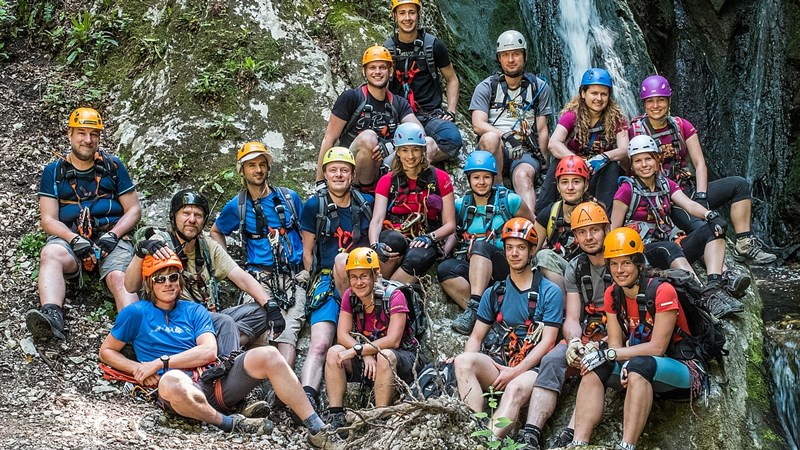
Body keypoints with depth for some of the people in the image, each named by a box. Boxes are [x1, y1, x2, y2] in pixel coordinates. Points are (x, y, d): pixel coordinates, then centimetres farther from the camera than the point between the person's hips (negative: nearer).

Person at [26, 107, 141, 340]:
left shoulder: (114, 166, 15)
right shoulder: (53, 171, 13)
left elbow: (134, 210, 11)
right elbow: (49, 220, 5)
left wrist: (112, 236, -9)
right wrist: (75, 240, -15)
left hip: (111, 237, 0)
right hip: (69, 237, 0)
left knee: (118, 278, -31)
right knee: (50, 254, -34)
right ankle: (51, 316, -56)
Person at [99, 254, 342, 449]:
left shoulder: (194, 311, 19)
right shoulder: (136, 313, 13)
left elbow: (209, 352, 4)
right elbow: (106, 352, 18)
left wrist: (161, 362, -7)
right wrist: (138, 368, -1)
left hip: (215, 380, 4)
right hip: (182, 389, -4)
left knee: (267, 355, -19)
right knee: (171, 380, -43)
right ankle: (230, 424, -20)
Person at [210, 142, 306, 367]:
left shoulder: (290, 198, 13)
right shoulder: (236, 206, 11)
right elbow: (215, 232, 28)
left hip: (294, 277, 0)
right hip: (261, 278, 0)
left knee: (288, 333, -21)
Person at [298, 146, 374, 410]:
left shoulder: (367, 203, 10)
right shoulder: (314, 206, 6)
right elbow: (307, 253, 9)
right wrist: (316, 281, 0)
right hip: (327, 279, -1)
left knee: (342, 260, -36)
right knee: (320, 345, -21)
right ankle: (306, 398, -36)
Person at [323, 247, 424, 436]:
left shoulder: (393, 296, -19)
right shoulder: (350, 296, -4)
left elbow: (392, 341, -26)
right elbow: (342, 335, -9)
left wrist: (357, 350, -29)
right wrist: (366, 353, -26)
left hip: (404, 358, -5)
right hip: (366, 358, 5)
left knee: (384, 356, -37)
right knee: (334, 352, -18)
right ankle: (336, 418, -19)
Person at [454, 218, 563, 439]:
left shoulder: (550, 292, 6)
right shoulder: (494, 293, 19)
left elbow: (547, 342, -2)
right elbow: (476, 337, 15)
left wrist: (515, 371, -13)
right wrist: (470, 367, -7)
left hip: (529, 369, -3)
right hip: (496, 365, 4)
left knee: (515, 388, -38)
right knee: (463, 361, -29)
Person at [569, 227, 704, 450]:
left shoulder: (662, 292, -17)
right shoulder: (612, 295, 3)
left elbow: (657, 348, -21)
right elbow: (616, 344, 0)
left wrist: (608, 354, -24)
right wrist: (625, 363, -23)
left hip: (683, 369, -6)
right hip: (639, 371, 6)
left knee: (640, 365, -36)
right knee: (595, 368, -17)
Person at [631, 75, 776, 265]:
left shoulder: (681, 126, 8)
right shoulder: (636, 130, -4)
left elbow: (700, 164, 3)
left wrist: (700, 197, -12)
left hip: (689, 190, 6)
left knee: (740, 184, -12)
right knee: (704, 228, -32)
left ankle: (744, 245, -15)